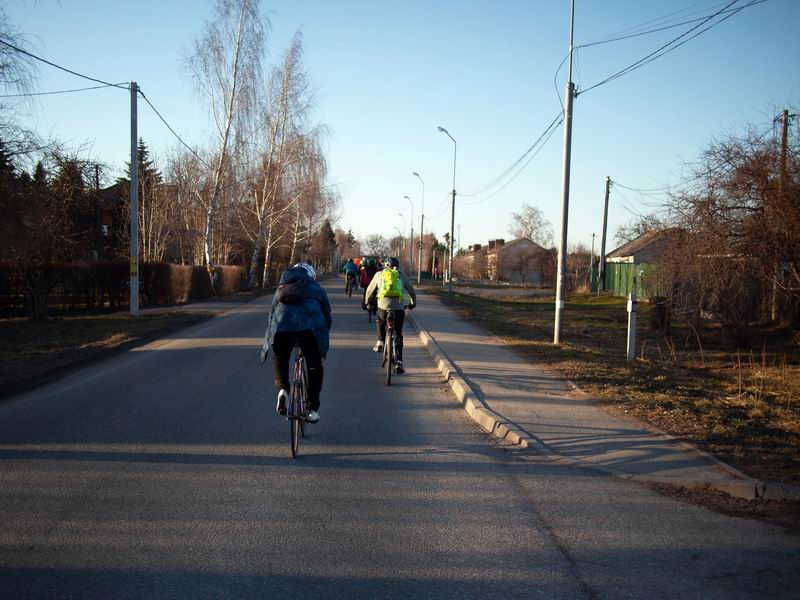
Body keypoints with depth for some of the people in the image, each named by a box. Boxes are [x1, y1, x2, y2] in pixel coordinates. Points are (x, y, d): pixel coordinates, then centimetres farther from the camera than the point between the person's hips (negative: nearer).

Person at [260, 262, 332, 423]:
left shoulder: (281, 289, 33)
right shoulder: (317, 289, 26)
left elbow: (272, 314, 33)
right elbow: (328, 316, 26)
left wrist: (272, 335, 40)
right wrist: (323, 336, 38)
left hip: (281, 327, 2)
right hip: (310, 329, -2)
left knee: (279, 361, 29)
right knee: (315, 367, 16)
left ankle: (282, 389, 3)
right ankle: (312, 409, 10)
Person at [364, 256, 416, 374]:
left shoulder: (379, 274, 16)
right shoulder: (402, 275, 17)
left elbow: (369, 290, 24)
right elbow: (411, 291, 22)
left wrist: (366, 302, 40)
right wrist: (413, 303, 39)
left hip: (383, 305, 0)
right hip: (399, 307, 0)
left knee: (380, 322, 35)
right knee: (398, 335, 9)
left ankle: (380, 341, 18)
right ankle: (399, 362, 1)